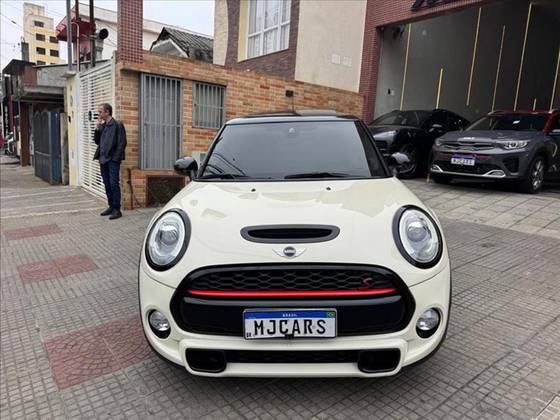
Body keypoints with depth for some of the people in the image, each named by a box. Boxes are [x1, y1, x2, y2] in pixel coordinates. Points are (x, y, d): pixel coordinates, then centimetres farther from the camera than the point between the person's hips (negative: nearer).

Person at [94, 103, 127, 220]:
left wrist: (115, 158, -15)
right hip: (103, 159, 8)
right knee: (107, 185, 12)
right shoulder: (102, 126, 14)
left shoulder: (117, 125, -8)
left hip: (112, 160, -7)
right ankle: (111, 206, 21)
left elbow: (122, 143, -12)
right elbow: (97, 141, 16)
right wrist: (97, 128, 4)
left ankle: (117, 209, 0)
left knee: (114, 184, -6)